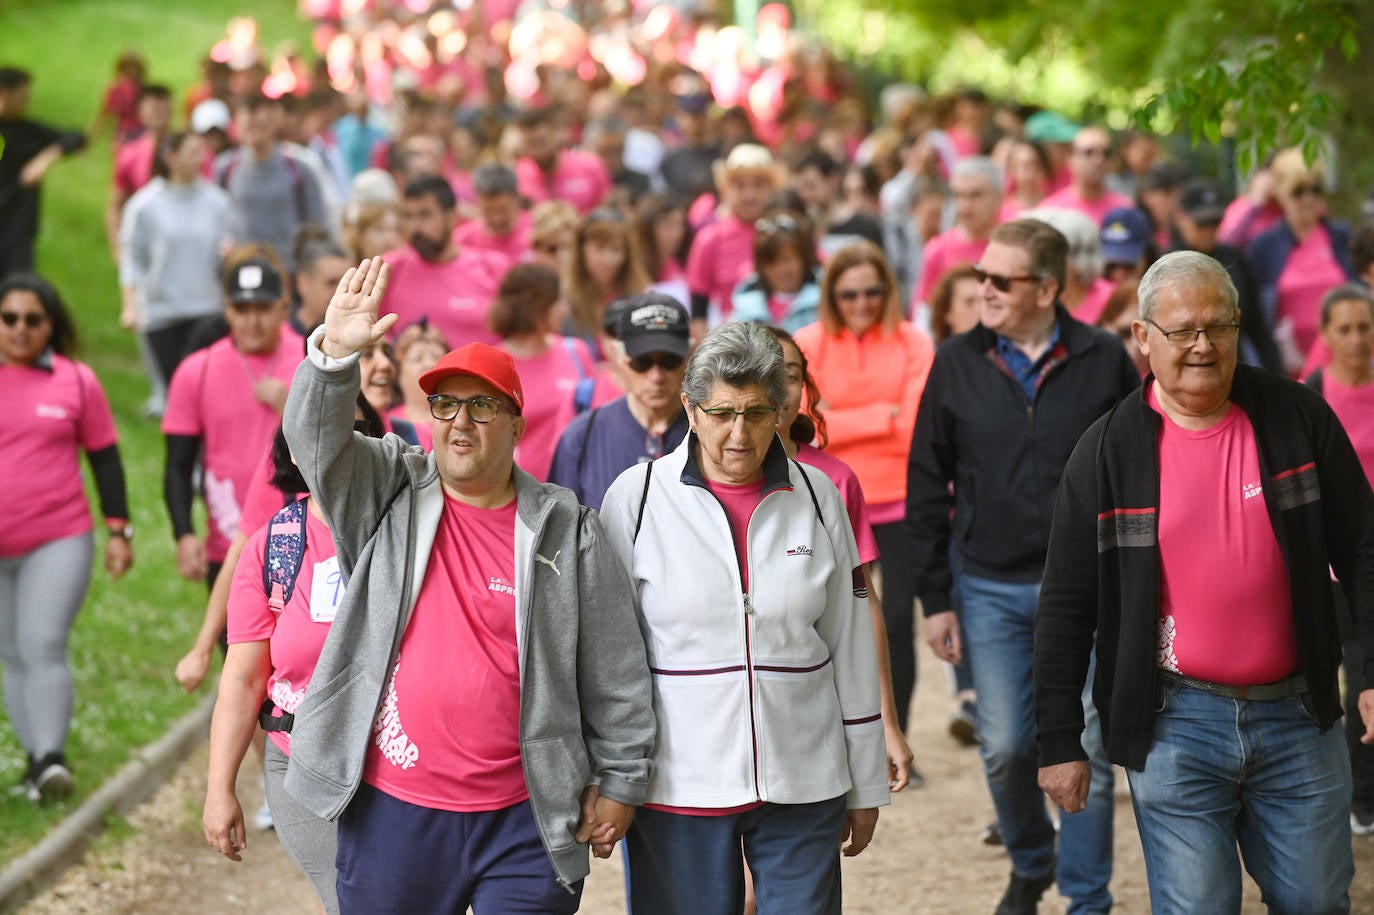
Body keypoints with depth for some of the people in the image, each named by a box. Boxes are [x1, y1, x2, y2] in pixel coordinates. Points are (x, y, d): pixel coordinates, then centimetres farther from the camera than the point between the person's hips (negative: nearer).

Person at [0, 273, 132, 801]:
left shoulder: (76, 381, 2)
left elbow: (105, 458, 8)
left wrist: (118, 530, 5)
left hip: (59, 542, -2)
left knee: (43, 645, -15)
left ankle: (50, 758, -19)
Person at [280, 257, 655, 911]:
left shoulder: (565, 531, 1)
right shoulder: (386, 496, 5)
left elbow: (615, 670, 4)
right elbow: (315, 436, -12)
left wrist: (619, 782, 4)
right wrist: (335, 354, -29)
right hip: (391, 809, 2)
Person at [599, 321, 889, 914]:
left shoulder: (816, 496, 4)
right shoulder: (637, 496, -2)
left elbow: (851, 648, 9)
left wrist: (866, 786, 11)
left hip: (803, 785, 2)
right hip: (677, 787, -1)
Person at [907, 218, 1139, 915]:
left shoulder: (1104, 359, -3)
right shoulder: (957, 363, 1)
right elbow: (927, 485, 4)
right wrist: (934, 598, 1)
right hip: (991, 589, 1)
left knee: (1086, 749, 1)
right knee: (1005, 748, 5)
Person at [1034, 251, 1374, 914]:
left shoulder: (1297, 417, -1)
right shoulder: (1107, 453, -4)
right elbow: (1066, 609, 0)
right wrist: (1059, 742, -1)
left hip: (1297, 714, 2)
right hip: (1174, 727, -2)